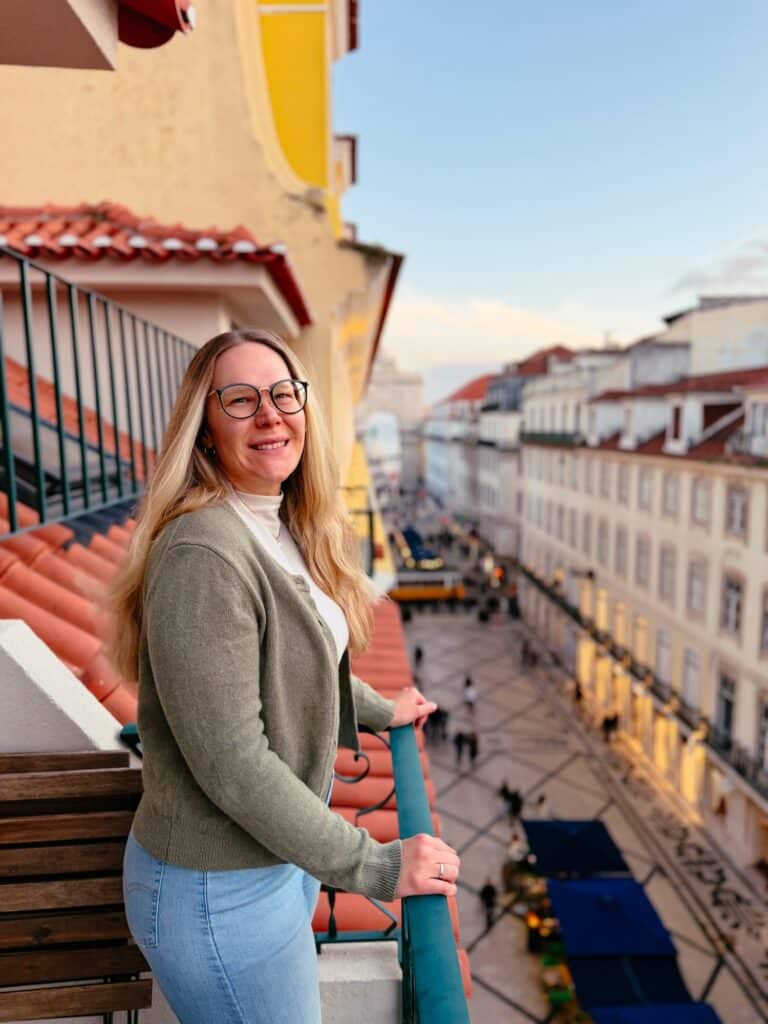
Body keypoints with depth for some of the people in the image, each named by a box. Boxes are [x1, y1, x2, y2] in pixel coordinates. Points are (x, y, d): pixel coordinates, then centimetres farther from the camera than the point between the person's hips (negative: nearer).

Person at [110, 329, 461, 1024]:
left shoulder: (283, 528, 1)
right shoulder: (203, 556, -29)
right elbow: (232, 767, -27)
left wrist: (380, 711, 25)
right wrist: (374, 867, -19)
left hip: (284, 845, 9)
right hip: (219, 888, -8)